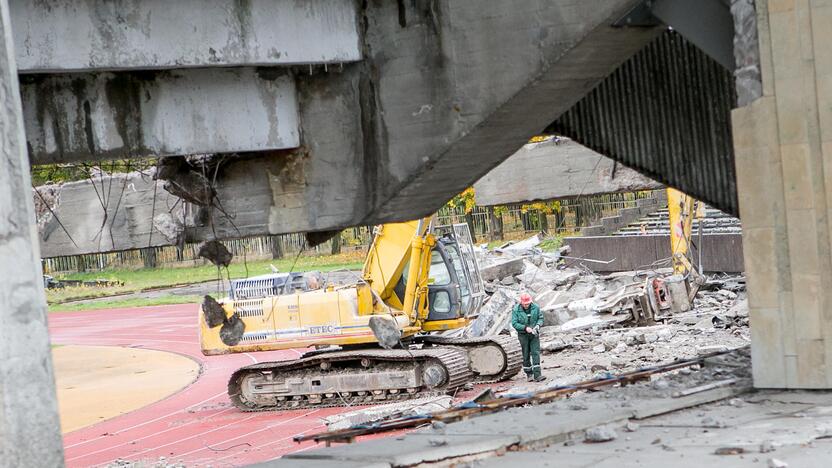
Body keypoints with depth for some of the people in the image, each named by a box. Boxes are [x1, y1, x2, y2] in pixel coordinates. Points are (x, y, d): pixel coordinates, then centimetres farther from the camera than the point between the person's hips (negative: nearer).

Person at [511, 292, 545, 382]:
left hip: (534, 334, 1)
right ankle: (529, 374, 19)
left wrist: (538, 325, -15)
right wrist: (525, 328, -23)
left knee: (536, 353, -8)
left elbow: (540, 318, 5)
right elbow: (514, 323, -13)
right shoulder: (516, 310, -13)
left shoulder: (535, 307, -5)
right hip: (523, 334, -1)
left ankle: (537, 375, -14)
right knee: (526, 355, 6)